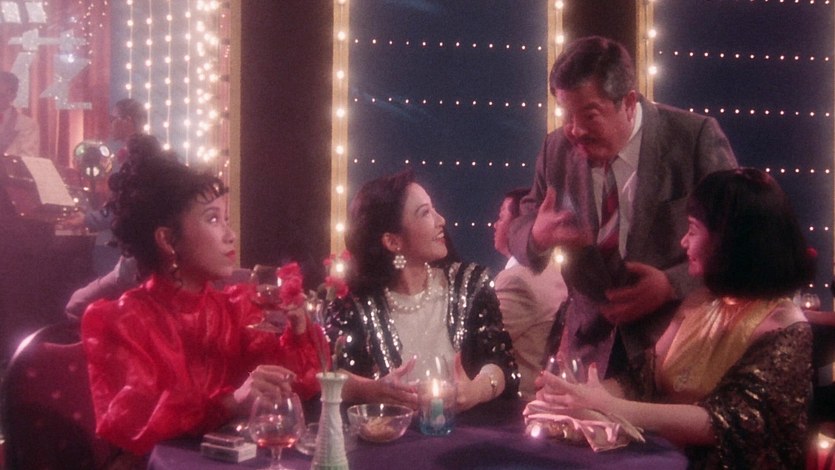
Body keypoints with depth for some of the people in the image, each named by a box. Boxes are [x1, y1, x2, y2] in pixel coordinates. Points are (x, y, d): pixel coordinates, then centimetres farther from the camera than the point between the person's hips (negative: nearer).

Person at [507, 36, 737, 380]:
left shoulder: (695, 137, -12)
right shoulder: (557, 149, 0)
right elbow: (519, 231, 7)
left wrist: (673, 284, -22)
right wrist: (537, 236, -17)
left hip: (676, 342, -3)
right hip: (591, 345, 3)